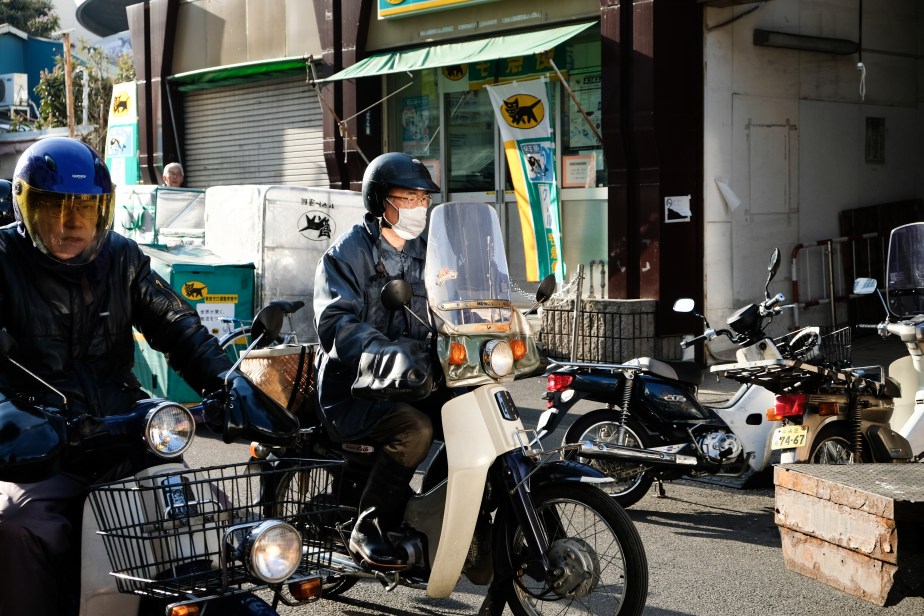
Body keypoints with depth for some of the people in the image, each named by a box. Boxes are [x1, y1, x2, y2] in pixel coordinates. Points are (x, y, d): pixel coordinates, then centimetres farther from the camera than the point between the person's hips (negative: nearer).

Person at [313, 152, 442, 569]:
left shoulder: (424, 254, 17)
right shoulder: (346, 253, -5)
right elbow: (336, 322, -20)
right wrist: (386, 354, -36)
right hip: (352, 387, -6)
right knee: (414, 428, -32)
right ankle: (369, 530, -19)